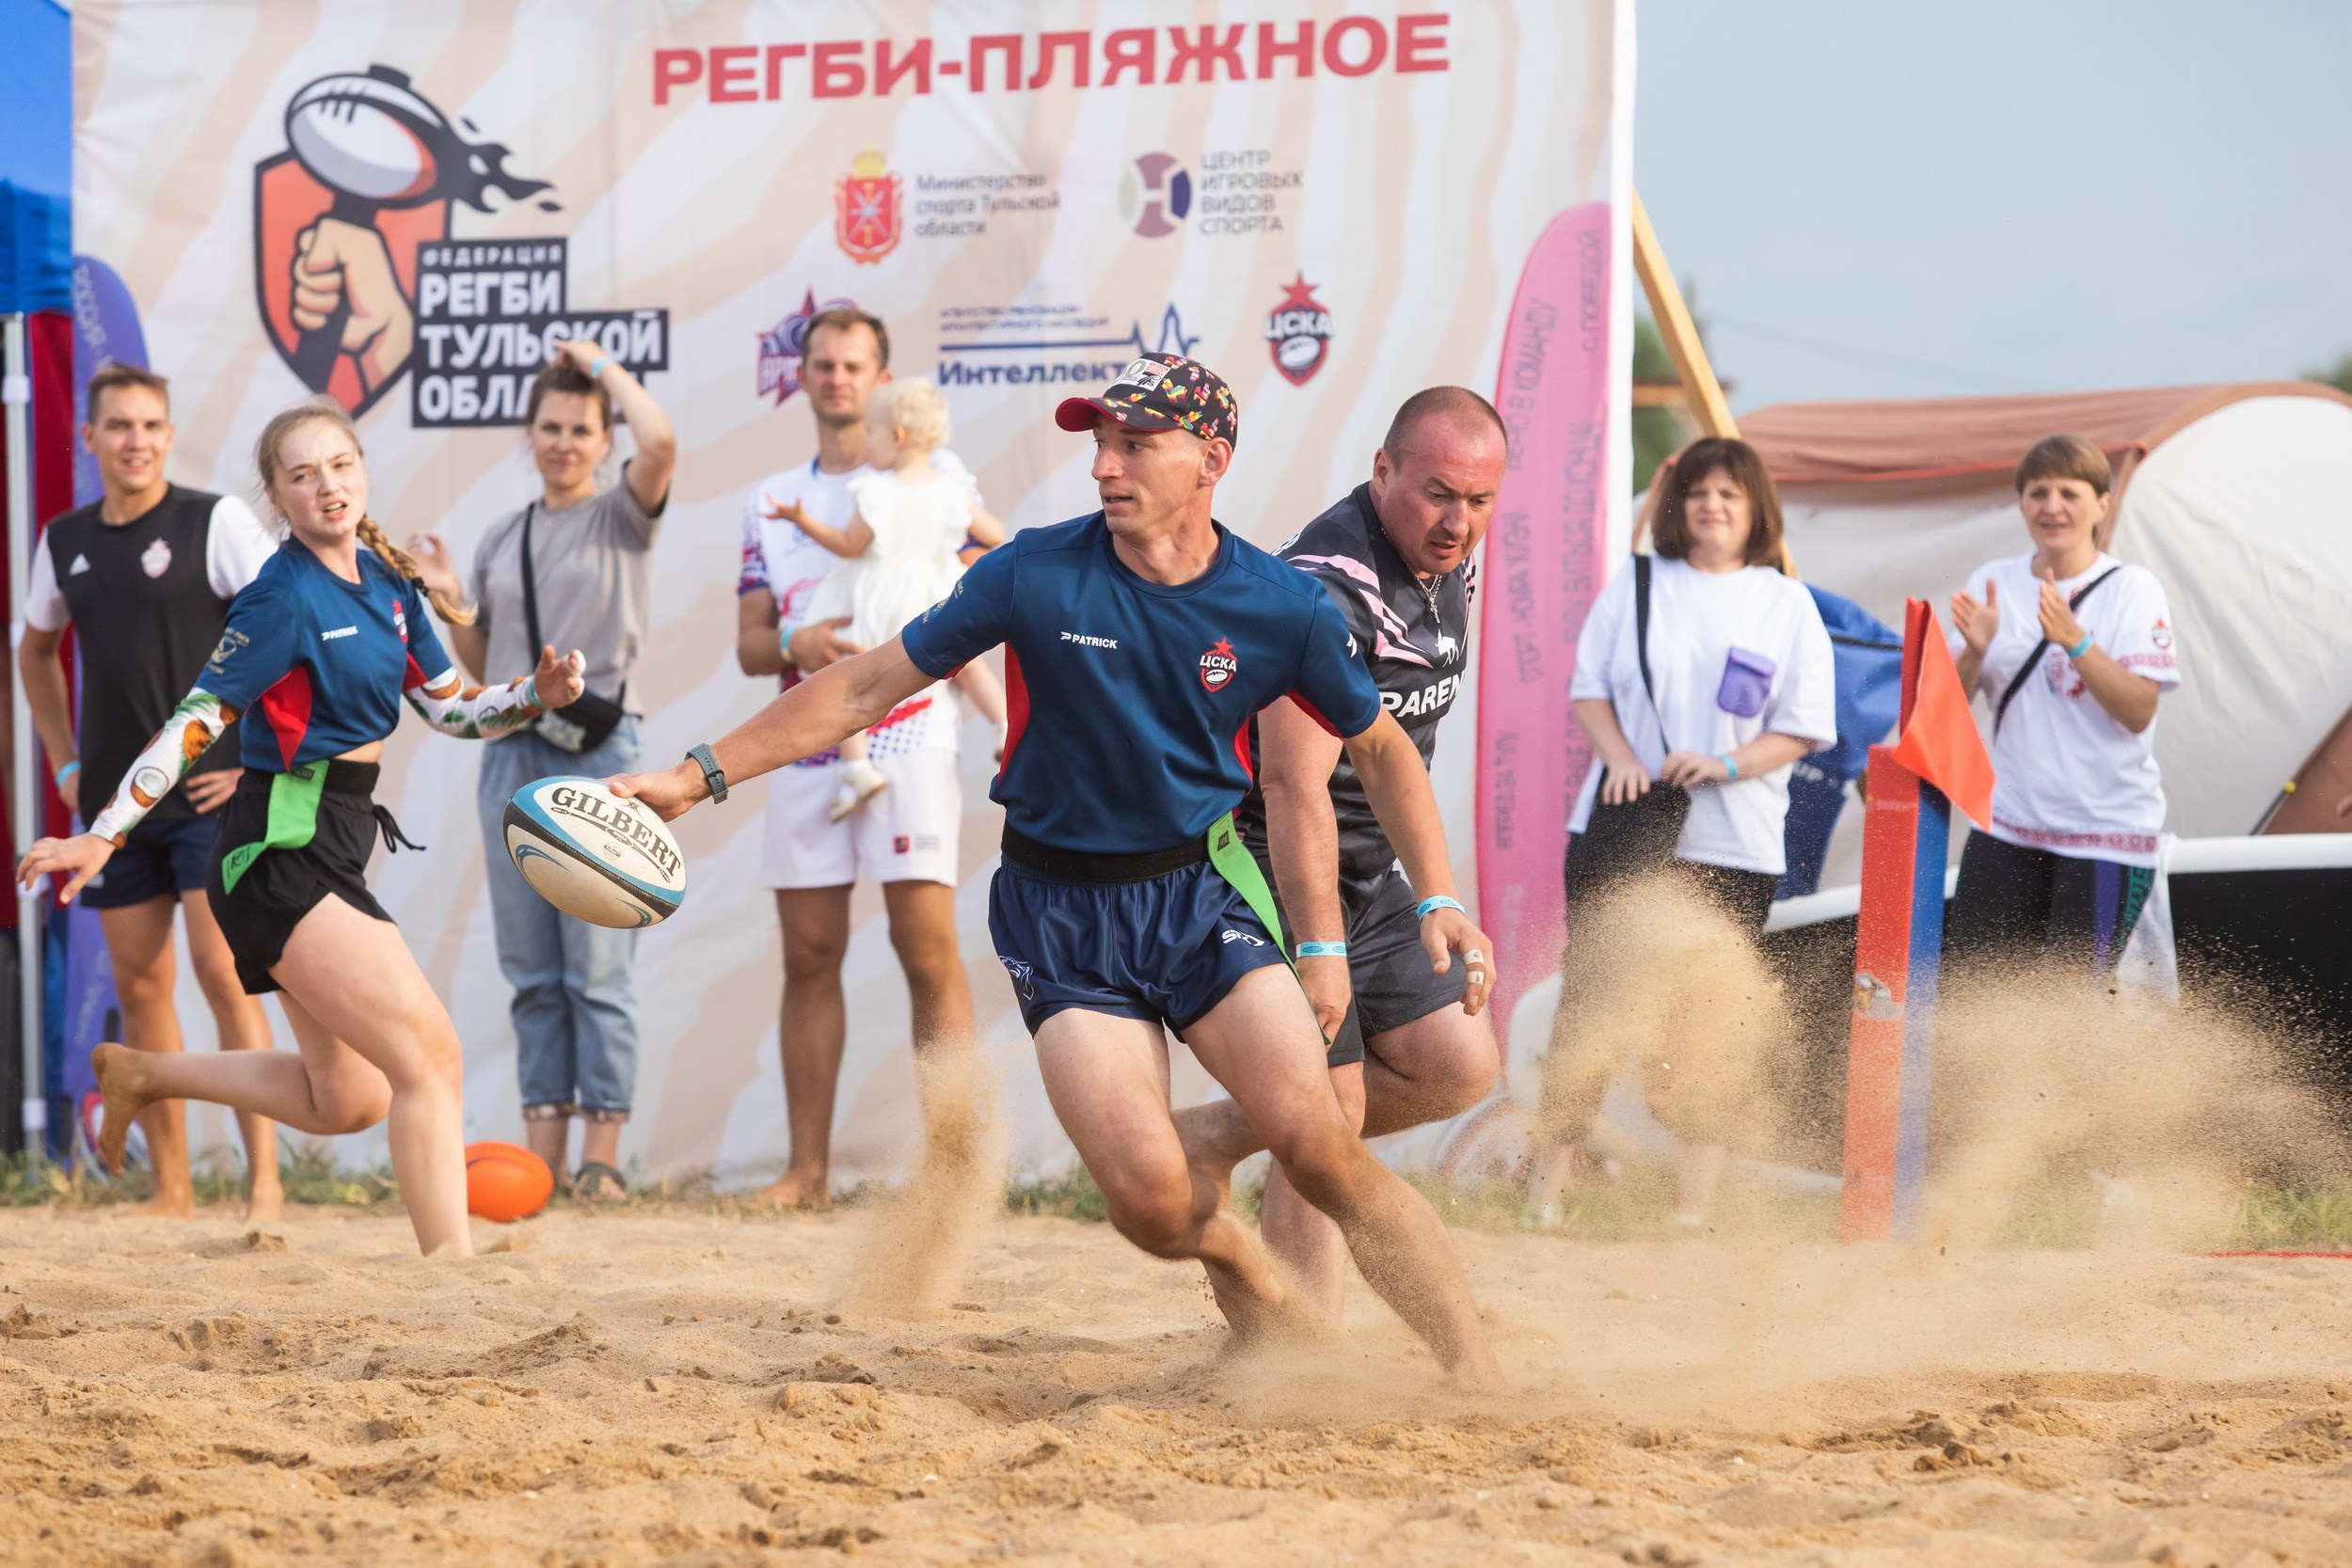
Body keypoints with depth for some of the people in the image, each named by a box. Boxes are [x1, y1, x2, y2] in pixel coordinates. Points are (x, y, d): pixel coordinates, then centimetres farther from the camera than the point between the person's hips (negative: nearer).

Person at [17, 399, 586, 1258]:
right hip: (281, 856, -9)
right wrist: (104, 835, -22)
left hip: (329, 855, 9)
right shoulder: (287, 599, -14)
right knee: (428, 1055, -18)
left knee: (345, 1101, 19)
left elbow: (448, 707, 16)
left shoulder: (386, 581, 10)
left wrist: (535, 695, -3)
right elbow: (195, 721, -16)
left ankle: (140, 1074, 33)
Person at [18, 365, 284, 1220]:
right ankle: (171, 1188, 11)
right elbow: (37, 651, 27)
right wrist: (63, 761, 17)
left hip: (210, 791, -6)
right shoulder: (66, 541, 10)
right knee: (139, 984, 5)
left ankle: (264, 1179, -12)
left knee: (222, 973, -13)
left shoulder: (215, 522, -6)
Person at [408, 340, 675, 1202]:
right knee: (532, 969, 4)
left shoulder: (621, 516, 2)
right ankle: (543, 1152, 6)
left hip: (599, 753, -5)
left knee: (597, 965, -7)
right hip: (512, 751, 5)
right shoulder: (503, 538, 16)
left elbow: (660, 442, -20)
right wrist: (449, 601, 2)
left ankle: (602, 1155, -5)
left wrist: (605, 368, -6)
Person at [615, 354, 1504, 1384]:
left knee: (1316, 1144, -19)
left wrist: (1438, 899, 0)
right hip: (1061, 913, 0)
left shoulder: (1282, 608, -6)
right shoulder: (1035, 576, -10)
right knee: (1148, 1195, -18)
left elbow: (1379, 745, 11)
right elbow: (868, 687, -2)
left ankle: (1480, 1377, -9)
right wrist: (701, 776, -4)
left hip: (1201, 893, 0)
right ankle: (1240, 1269, 16)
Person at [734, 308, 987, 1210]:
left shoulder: (933, 474, 6)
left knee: (927, 948, -10)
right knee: (809, 956, 3)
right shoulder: (770, 502, 18)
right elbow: (749, 647, 14)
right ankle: (807, 1170, 5)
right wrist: (795, 643, -9)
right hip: (806, 749, 4)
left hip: (907, 737, -4)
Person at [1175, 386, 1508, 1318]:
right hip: (1270, 871, -9)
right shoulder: (1329, 588, -25)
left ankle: (1215, 1136, 13)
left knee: (1460, 1068, 3)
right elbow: (1293, 784, -28)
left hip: (1366, 879, 9)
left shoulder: (1452, 563, 4)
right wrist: (1319, 949, -30)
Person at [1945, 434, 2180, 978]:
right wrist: (1975, 649, -14)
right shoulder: (1994, 583, 8)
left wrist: (2074, 641, -27)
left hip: (2106, 832, -4)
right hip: (2009, 824, 4)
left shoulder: (2131, 588, -5)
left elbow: (2139, 710, -15)